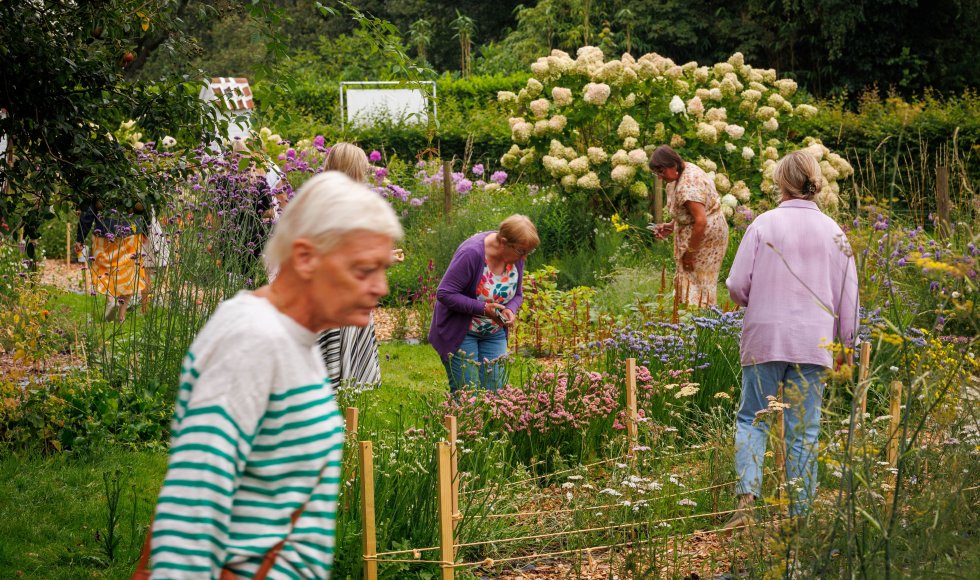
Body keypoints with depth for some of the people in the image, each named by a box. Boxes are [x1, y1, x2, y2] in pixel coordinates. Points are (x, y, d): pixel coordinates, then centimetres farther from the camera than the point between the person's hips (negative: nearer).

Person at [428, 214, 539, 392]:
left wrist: (510, 310, -16)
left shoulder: (516, 256, -7)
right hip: (459, 333, -6)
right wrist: (483, 308, -30)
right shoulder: (472, 253, -27)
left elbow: (516, 295, 7)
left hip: (494, 335, 6)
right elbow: (445, 294, -25)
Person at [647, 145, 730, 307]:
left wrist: (690, 252, -23)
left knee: (696, 281, -6)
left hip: (705, 236, -10)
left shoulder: (688, 186, -27)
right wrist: (671, 226, 5)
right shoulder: (686, 171, 5)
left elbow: (701, 221, -31)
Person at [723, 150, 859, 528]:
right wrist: (846, 342, 17)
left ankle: (747, 497, -10)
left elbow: (737, 286, -4)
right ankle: (800, 512, 7)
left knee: (752, 419, 8)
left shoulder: (764, 224, -4)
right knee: (804, 429, 7)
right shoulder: (832, 231, 3)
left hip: (764, 337, -2)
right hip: (814, 342, 2)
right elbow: (847, 295, 7)